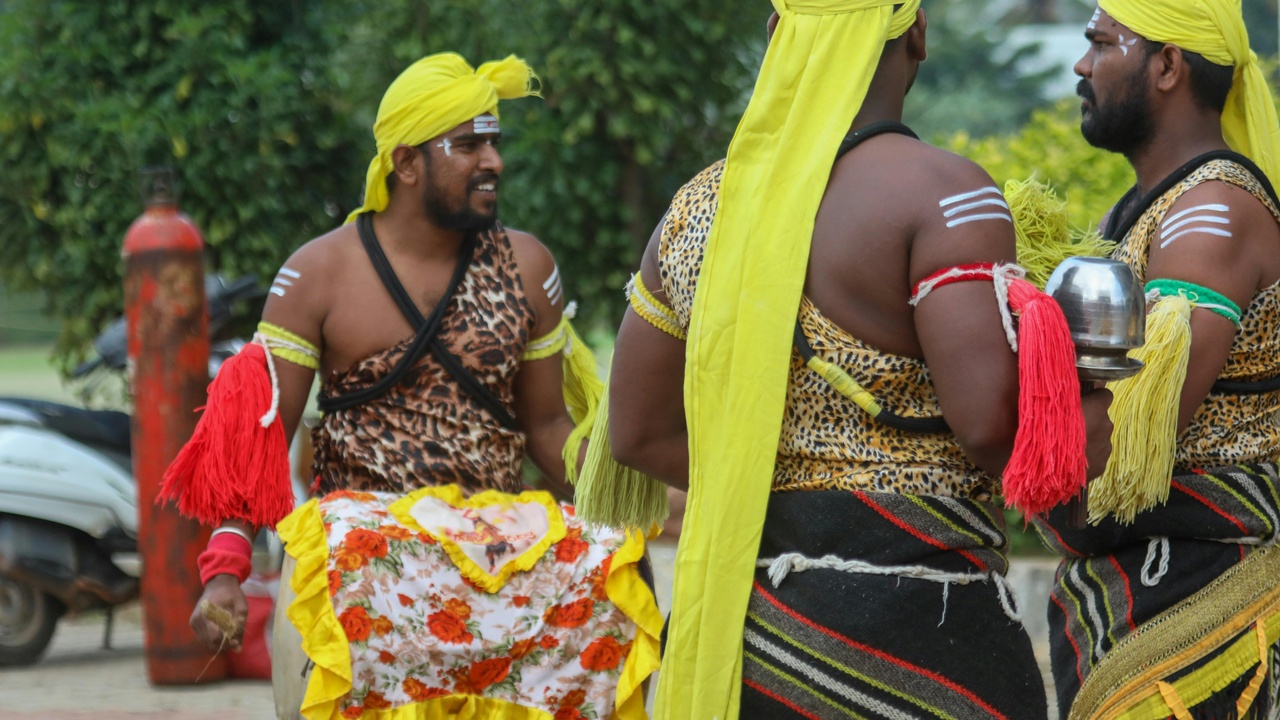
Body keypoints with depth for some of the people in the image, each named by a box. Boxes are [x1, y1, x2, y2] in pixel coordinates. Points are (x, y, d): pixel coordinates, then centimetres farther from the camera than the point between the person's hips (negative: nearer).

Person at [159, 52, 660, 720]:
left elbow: (547, 424, 15)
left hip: (500, 531, 3)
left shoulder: (524, 267, 11)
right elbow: (260, 433, 0)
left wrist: (620, 531, -1)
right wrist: (224, 571, -12)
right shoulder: (319, 274, 2)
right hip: (362, 524, -3)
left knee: (599, 585, -26)